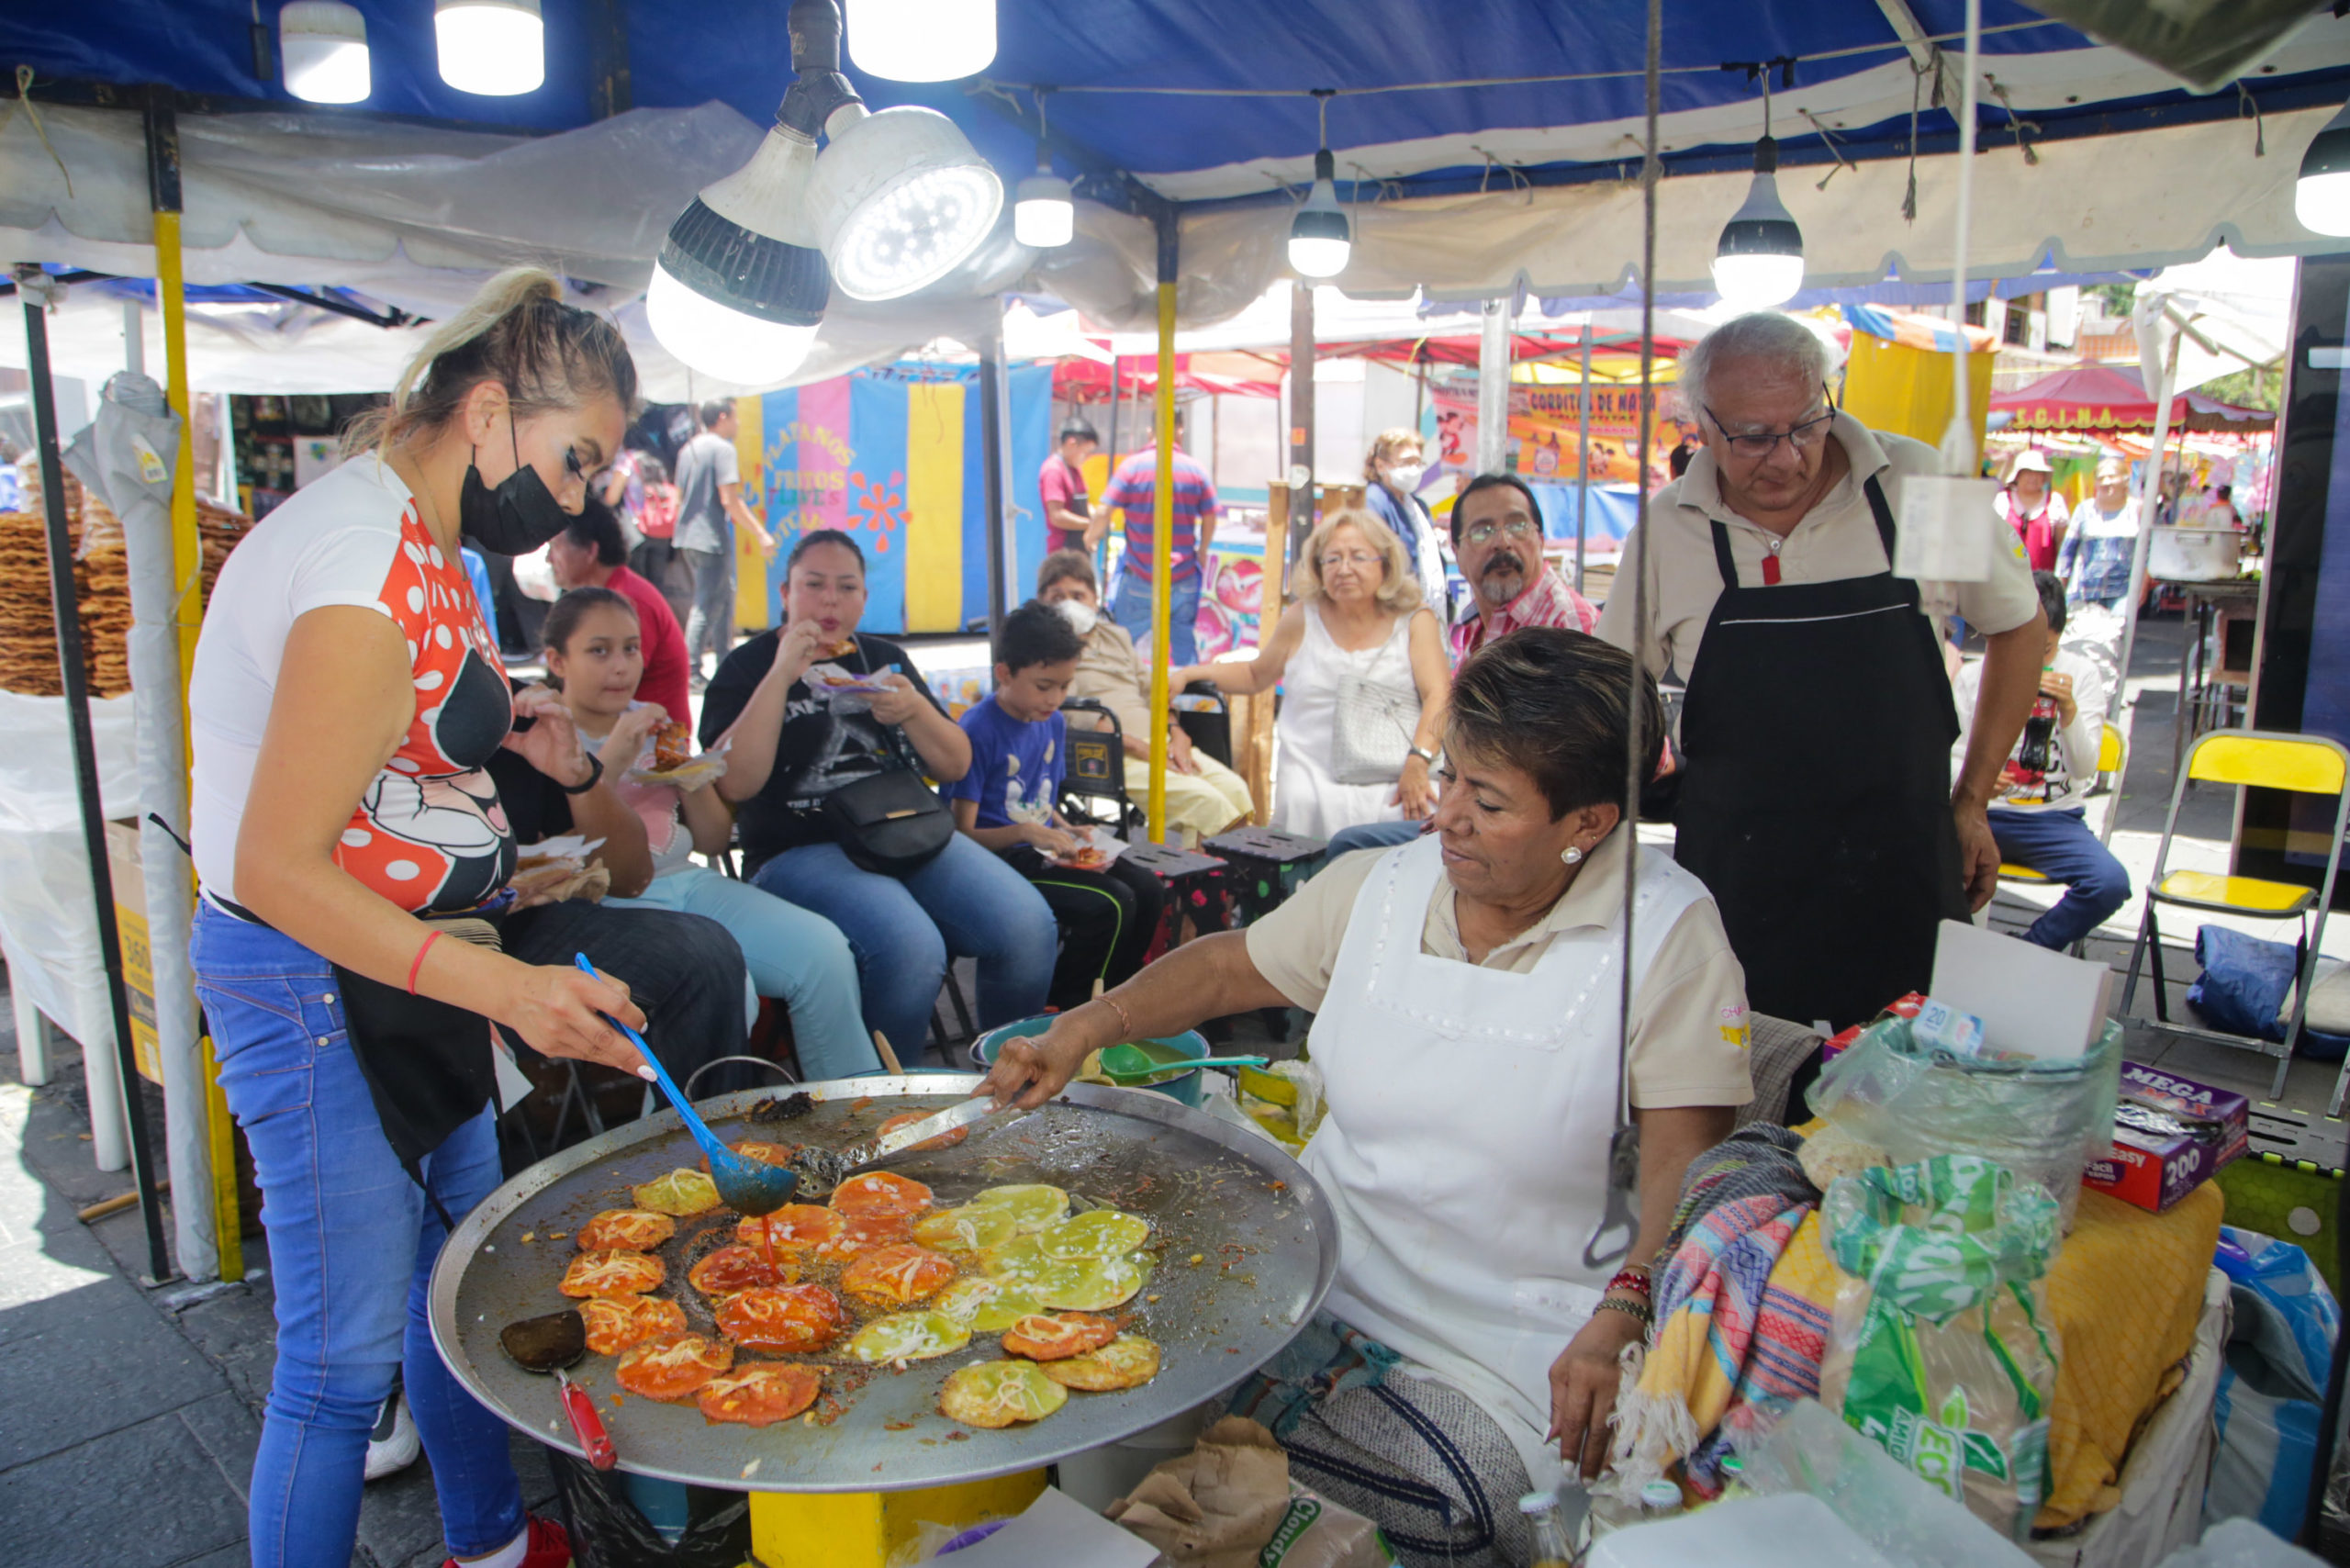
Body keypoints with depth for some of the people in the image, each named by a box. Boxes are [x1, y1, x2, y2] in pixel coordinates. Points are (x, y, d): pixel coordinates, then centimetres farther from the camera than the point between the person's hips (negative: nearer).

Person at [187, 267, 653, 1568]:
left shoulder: (421, 539, 7)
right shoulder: (369, 576, -25)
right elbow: (275, 868, -27)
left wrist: (507, 729, 6)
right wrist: (499, 985, -35)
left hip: (410, 965, 10)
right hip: (314, 977, -10)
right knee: (345, 1352, 0)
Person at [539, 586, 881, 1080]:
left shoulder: (658, 726, 18)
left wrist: (694, 780, -1)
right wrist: (610, 763, -17)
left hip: (690, 882, 6)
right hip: (611, 904, -5)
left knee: (824, 949, -17)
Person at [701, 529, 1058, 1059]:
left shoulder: (887, 659, 20)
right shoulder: (748, 666, 7)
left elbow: (955, 767, 14)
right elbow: (734, 783, -11)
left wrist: (914, 710, -6)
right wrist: (782, 674, -13)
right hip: (801, 852, -4)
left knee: (1029, 926, -21)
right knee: (909, 947, -34)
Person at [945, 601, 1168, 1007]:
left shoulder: (1054, 723, 11)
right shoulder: (976, 732, -14)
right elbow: (962, 835, -14)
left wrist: (1066, 832, 3)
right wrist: (1025, 831, -28)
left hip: (1045, 851, 8)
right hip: (1001, 860, -8)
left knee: (1146, 889, -10)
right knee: (1110, 905, -24)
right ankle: (1058, 1009, -3)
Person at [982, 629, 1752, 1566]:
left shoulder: (1667, 934, -9)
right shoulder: (1379, 888, 3)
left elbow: (1685, 1155, -11)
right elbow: (1230, 966, 15)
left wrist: (1619, 1321, -25)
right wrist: (1084, 1028, 3)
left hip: (1518, 1349, -3)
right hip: (1329, 1276, 4)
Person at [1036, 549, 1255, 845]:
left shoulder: (1116, 636, 24)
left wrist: (1176, 733, 2)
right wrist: (1137, 746, -18)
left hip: (1160, 741, 7)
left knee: (1235, 789, -15)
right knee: (1204, 799, -26)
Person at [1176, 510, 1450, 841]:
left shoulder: (1415, 621, 10)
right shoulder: (1303, 621, 14)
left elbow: (1438, 695, -1)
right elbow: (1256, 675, 27)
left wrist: (1418, 763, -19)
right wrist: (1188, 675, 12)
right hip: (1315, 781, 1)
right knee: (1303, 803, -32)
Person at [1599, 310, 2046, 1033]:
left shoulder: (1919, 482, -4)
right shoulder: (1665, 526, -2)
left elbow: (2020, 626, 10)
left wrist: (1972, 800, 8)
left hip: (1902, 872, 0)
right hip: (1735, 885, 0)